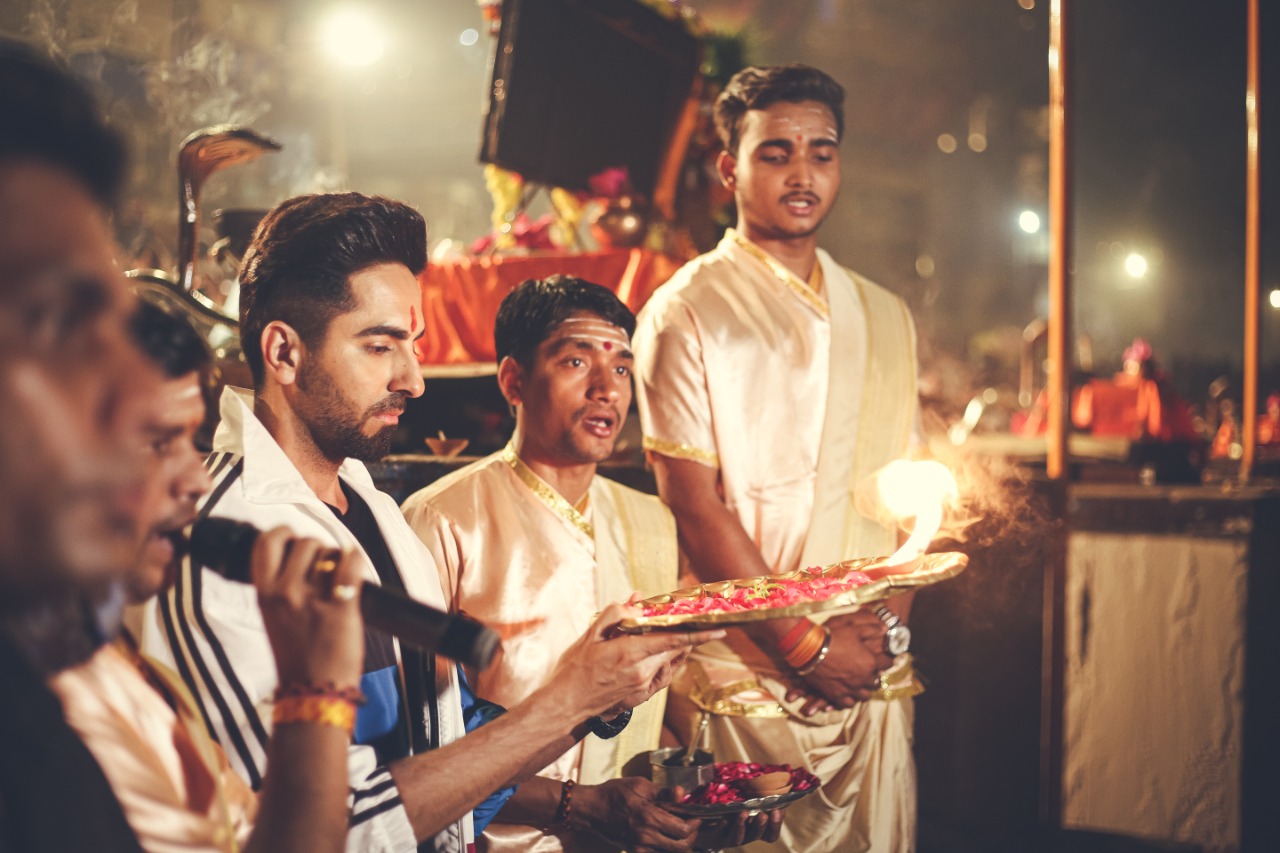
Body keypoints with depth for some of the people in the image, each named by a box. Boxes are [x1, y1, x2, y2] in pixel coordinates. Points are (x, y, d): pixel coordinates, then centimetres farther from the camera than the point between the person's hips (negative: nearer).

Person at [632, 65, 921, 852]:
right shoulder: (686, 313, -3)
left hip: (873, 677, 5)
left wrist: (884, 628, -3)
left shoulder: (884, 317, 13)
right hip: (748, 684, -4)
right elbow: (695, 506, -8)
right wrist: (806, 645, -11)